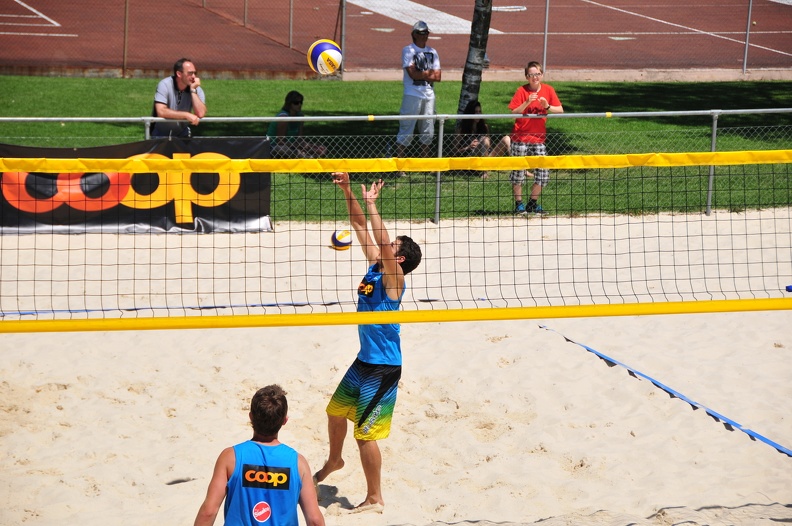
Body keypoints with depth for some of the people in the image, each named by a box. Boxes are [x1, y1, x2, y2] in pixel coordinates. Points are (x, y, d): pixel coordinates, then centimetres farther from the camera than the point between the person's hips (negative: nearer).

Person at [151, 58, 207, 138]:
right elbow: (161, 112, -27)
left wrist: (193, 90, -22)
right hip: (161, 133, -2)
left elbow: (200, 114, -21)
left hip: (182, 133, 2)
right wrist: (186, 115, -26)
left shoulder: (197, 89, -7)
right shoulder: (165, 85, -16)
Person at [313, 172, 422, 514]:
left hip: (383, 368, -9)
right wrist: (347, 192, -4)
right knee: (336, 410, 26)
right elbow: (360, 226, 4)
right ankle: (334, 460, 53)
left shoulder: (393, 277, -18)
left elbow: (381, 242, -35)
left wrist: (371, 204, -33)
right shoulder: (375, 265, 3)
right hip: (364, 360, 9)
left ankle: (374, 499, 8)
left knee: (365, 433, -4)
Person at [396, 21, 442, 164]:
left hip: (429, 95, 6)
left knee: (428, 131, 9)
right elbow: (412, 73, -15)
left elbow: (437, 76, 6)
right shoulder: (408, 50, -3)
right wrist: (430, 72, -3)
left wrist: (421, 74, -7)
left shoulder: (432, 52, 14)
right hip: (413, 95, -6)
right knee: (406, 129, -7)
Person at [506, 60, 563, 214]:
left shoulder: (548, 90, 2)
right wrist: (527, 103, -26)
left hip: (538, 137, 3)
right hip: (521, 137, -3)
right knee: (519, 170, 2)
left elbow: (560, 110, -2)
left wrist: (547, 106, -19)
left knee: (543, 171, 1)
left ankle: (533, 203, 15)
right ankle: (518, 203, 13)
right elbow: (514, 112, -13)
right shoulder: (522, 90, -7)